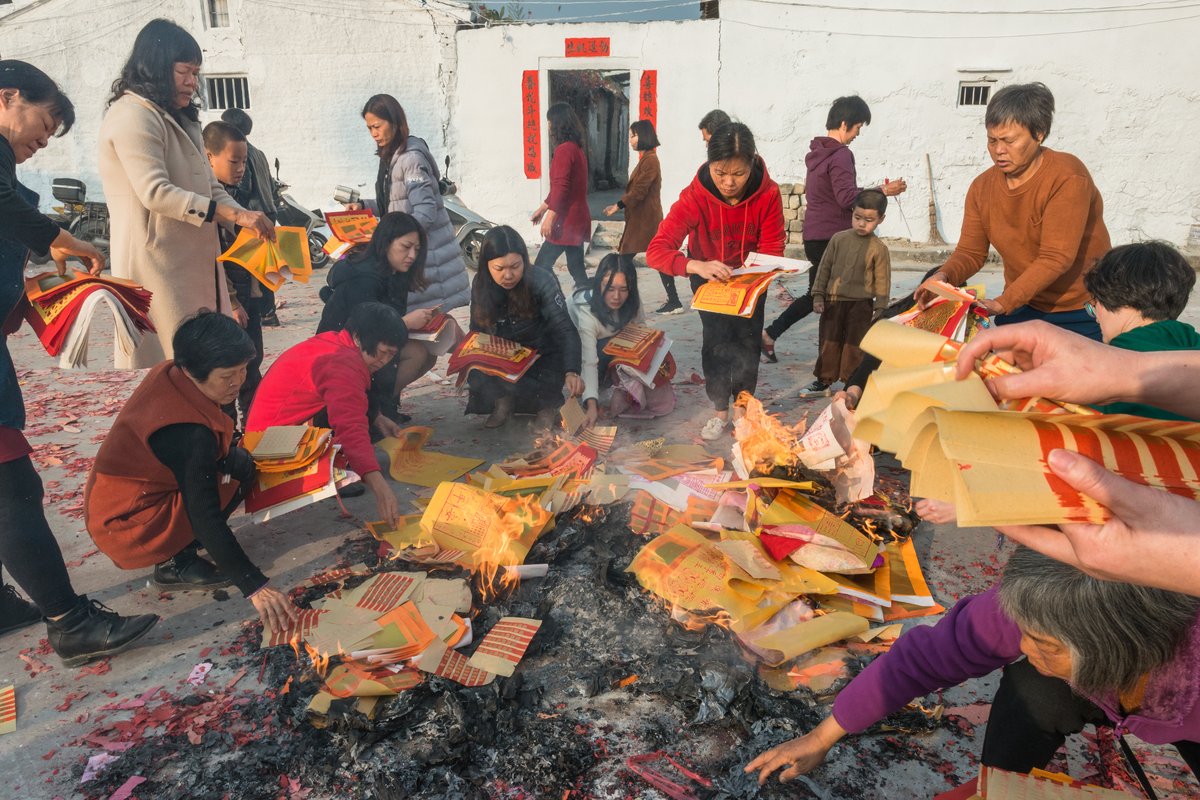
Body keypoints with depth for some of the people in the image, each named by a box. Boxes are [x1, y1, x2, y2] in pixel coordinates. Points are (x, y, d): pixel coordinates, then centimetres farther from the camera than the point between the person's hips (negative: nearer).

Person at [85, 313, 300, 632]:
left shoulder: (169, 373, -8)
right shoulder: (189, 432, -32)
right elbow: (206, 518, -31)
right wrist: (254, 586, -31)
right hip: (128, 529, -9)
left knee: (234, 457, 8)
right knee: (239, 468, -13)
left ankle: (176, 551, 9)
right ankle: (175, 564, -6)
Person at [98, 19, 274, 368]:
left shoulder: (181, 120, 22)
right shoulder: (132, 116, -10)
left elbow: (210, 188, 18)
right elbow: (155, 192, -21)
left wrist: (250, 222, 1)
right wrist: (235, 214, -25)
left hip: (194, 265, 9)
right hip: (155, 265, -9)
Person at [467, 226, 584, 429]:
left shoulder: (542, 282, -23)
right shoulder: (481, 286, -12)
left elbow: (565, 330, -30)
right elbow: (477, 332, -1)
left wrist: (572, 372, -45)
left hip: (544, 357, -3)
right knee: (476, 378, -22)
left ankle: (547, 404, 2)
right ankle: (506, 399, 5)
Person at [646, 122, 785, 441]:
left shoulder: (768, 194, -29)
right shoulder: (695, 196, -34)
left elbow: (772, 249, -20)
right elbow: (656, 250, -41)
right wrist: (696, 266, -59)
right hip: (707, 277, -1)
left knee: (747, 337, -1)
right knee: (716, 339, -7)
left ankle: (742, 406, 19)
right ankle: (720, 411, 10)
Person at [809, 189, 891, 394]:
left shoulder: (879, 249, -6)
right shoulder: (838, 239, 0)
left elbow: (882, 279, -3)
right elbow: (825, 267, 5)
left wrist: (880, 307, -6)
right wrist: (818, 295, 2)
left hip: (861, 304, -3)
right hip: (833, 301, 3)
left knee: (855, 344, 5)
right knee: (829, 341, 11)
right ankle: (825, 378, 23)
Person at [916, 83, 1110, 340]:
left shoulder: (1067, 177, -19)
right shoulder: (982, 187, -2)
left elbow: (1056, 258, -26)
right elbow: (970, 252, -1)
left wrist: (1002, 303, -35)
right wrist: (944, 276, -24)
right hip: (1021, 306, 5)